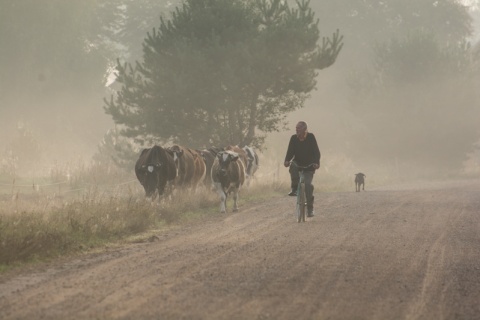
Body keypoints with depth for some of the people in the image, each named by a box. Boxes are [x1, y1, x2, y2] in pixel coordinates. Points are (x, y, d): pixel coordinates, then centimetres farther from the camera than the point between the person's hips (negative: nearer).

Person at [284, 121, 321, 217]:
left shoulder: (311, 137, -11)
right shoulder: (294, 138, -4)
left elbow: (316, 151, -16)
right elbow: (290, 151, -9)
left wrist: (316, 162, -32)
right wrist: (287, 161, -29)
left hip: (309, 166, -2)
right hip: (298, 164, 2)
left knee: (308, 185, -17)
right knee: (292, 167, -33)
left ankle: (310, 208, -8)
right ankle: (294, 189, -13)